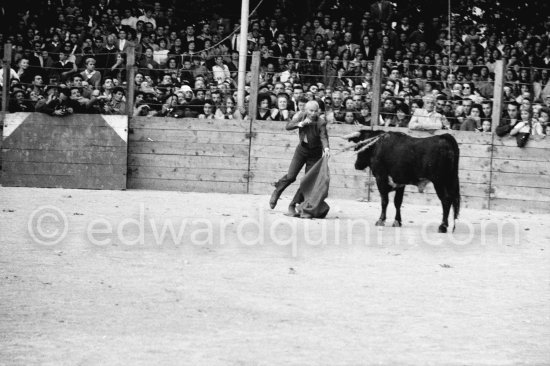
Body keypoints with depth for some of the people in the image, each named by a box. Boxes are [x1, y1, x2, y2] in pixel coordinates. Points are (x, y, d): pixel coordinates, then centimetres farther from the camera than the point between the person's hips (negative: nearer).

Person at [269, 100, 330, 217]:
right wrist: (301, 124, -36)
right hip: (302, 149, 1)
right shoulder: (300, 115, -11)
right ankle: (277, 192, 20)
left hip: (315, 153, -1)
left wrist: (326, 148, -50)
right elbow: (288, 126, -19)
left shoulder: (321, 122, -19)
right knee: (290, 176, -9)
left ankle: (293, 206, 6)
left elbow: (323, 136, -31)